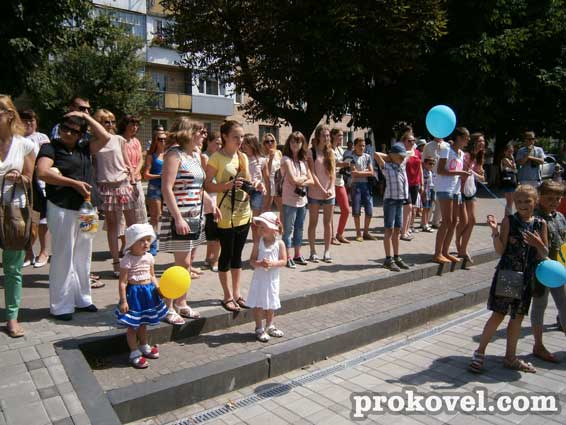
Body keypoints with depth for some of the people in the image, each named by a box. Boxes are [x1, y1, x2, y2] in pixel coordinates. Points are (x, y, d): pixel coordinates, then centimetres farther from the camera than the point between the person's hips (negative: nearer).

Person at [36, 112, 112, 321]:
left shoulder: (84, 149, 12)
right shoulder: (50, 148, -3)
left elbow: (105, 137, 7)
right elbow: (42, 172, -18)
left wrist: (86, 116, 8)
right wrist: (74, 183, -19)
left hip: (85, 209, 6)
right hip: (62, 209, -6)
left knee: (83, 257, 12)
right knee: (63, 257, -2)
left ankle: (82, 299, 23)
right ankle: (61, 306, 9)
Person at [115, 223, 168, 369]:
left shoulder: (149, 257, 0)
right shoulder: (127, 260, -18)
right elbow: (122, 282, -17)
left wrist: (158, 288, -4)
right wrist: (123, 301, -19)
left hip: (148, 292, 6)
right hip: (134, 292, -6)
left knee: (143, 323, 22)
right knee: (132, 325, 6)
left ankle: (144, 346, 40)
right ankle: (134, 353, 20)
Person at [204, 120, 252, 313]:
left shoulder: (243, 157, 8)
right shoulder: (216, 158, -10)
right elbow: (208, 185, -14)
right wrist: (228, 185, -26)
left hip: (244, 213, 6)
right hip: (226, 215, -6)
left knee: (237, 254, 14)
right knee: (226, 254, 4)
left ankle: (236, 293, 26)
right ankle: (227, 295, 18)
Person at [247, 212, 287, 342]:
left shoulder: (280, 243, -9)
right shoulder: (258, 242, -8)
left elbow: (284, 261, -11)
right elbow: (252, 260, -9)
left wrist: (272, 264, -27)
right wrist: (259, 264, -29)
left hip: (272, 279, 1)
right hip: (259, 278, -1)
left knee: (271, 304, 17)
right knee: (258, 304, 4)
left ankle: (269, 326, 37)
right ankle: (259, 328, 21)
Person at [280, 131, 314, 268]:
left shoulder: (303, 160, 10)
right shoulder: (286, 159, -9)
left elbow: (311, 181, 6)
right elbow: (293, 180, -17)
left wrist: (301, 182, -11)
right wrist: (304, 177, -1)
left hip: (302, 200, 6)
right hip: (289, 200, -6)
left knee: (299, 228, 14)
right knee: (288, 229, 1)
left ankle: (297, 255, 25)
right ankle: (288, 257, 8)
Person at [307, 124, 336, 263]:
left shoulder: (331, 152, 9)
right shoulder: (311, 152, -4)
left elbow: (333, 173, 4)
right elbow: (312, 174, -9)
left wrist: (330, 189, -11)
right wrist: (322, 190, -14)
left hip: (329, 193, 4)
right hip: (314, 193, -4)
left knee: (328, 223, 7)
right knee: (313, 223, 3)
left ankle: (327, 252, 14)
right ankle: (313, 252, 10)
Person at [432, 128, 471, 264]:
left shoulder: (461, 153, 17)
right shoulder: (446, 150, -8)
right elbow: (439, 170, -16)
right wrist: (459, 173, -19)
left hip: (456, 189, 9)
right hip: (445, 189, -9)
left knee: (454, 221, 7)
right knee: (447, 221, -11)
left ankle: (445, 252, 15)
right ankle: (437, 254, -7)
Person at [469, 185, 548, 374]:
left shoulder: (540, 224, 2)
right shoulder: (509, 221, -8)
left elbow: (544, 255, 4)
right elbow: (500, 250, -11)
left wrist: (538, 244, -17)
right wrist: (495, 231, -26)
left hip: (526, 278, 4)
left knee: (518, 316, 13)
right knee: (498, 314, -3)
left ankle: (510, 357, 27)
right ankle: (479, 352, 12)